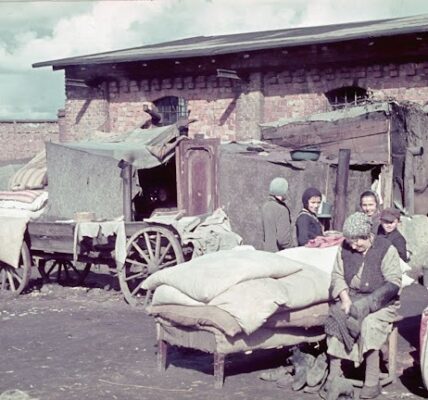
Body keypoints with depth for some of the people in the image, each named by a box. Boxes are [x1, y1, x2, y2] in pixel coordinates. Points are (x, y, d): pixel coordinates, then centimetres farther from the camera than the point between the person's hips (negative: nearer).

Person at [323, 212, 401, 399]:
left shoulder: (386, 249, -8)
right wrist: (345, 298, -12)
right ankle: (334, 375, -16)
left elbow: (393, 282, -11)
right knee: (333, 319, -24)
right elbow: (337, 275, 8)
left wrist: (367, 303, -22)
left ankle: (372, 382, -21)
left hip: (381, 303, -4)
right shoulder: (345, 248, 6)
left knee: (369, 324, -33)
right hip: (351, 297, 4)